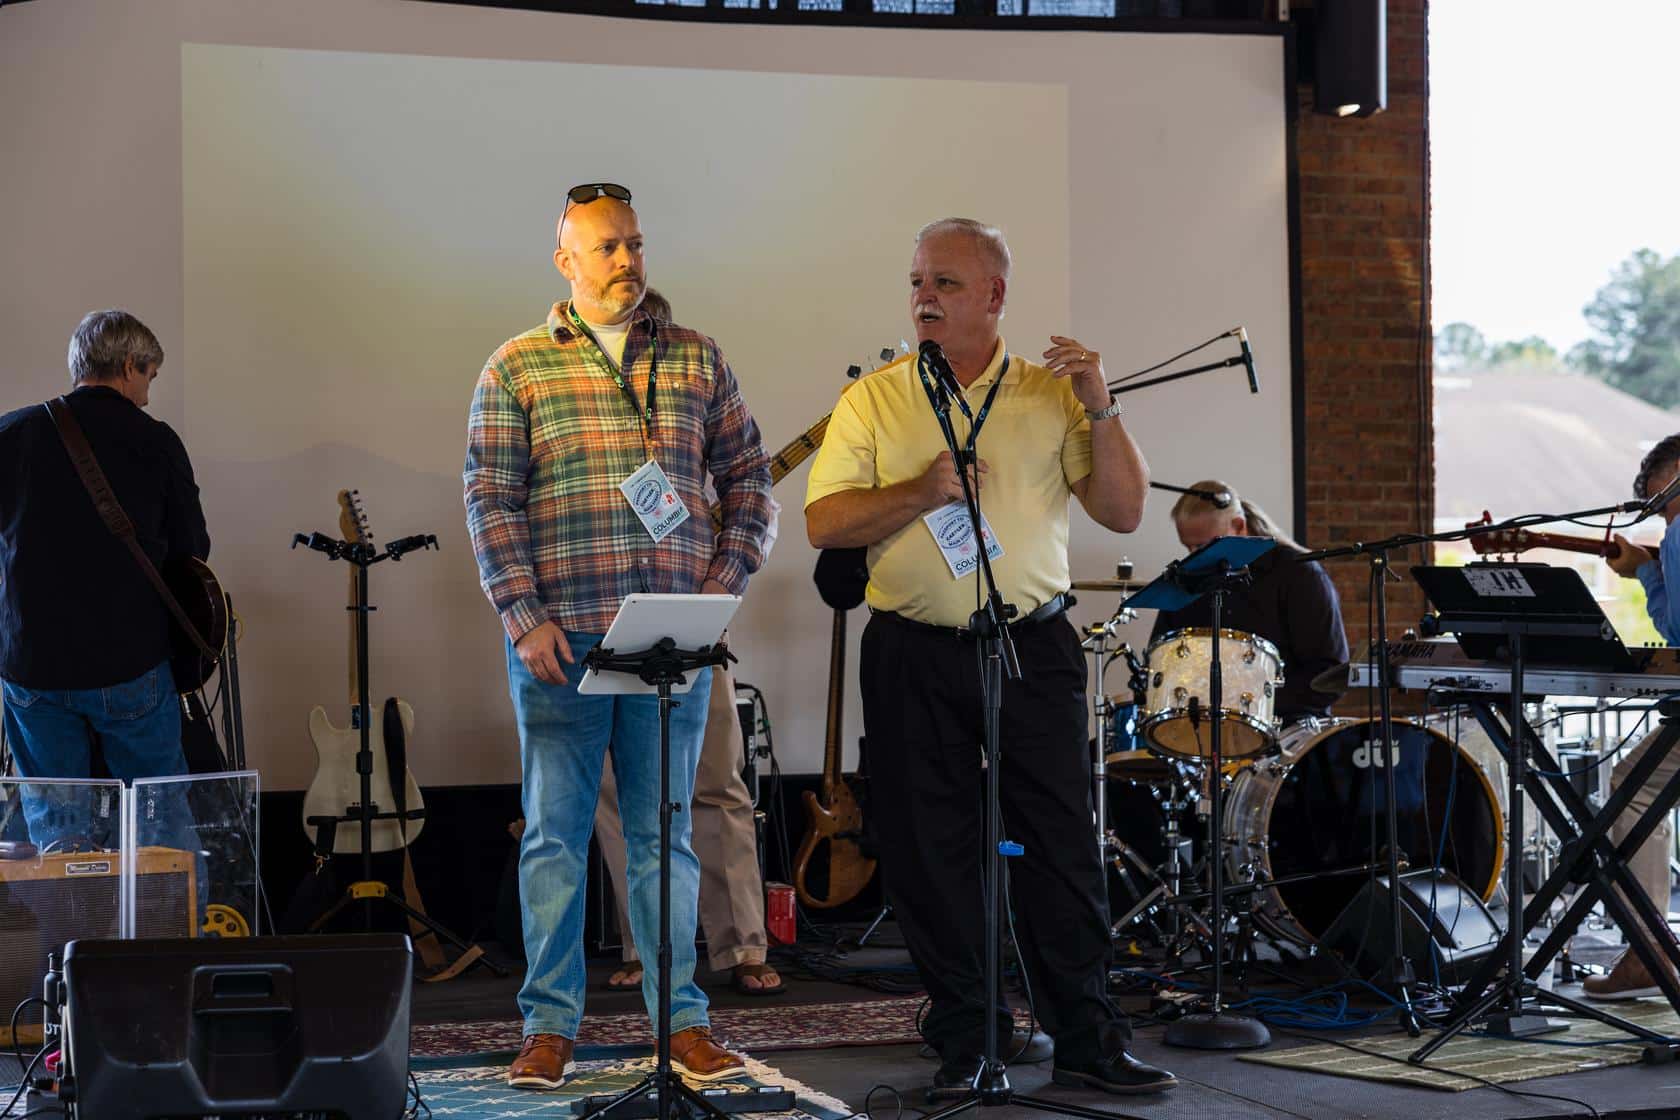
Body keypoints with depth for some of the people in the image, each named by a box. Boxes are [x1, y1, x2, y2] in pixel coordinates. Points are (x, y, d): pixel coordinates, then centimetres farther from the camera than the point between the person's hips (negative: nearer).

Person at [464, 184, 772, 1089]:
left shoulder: (696, 359, 11)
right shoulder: (517, 367, 3)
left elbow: (747, 477, 12)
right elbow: (490, 499, -2)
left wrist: (725, 584, 0)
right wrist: (523, 618, -10)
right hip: (560, 635, -2)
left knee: (664, 830, 8)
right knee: (554, 829, 3)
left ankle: (682, 1020, 14)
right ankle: (549, 1025, 10)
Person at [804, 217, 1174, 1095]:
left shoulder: (1051, 395, 6)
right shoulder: (872, 401, 6)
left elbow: (1122, 511, 0)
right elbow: (824, 522, -1)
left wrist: (1100, 408, -12)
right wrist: (920, 492, -14)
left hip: (1033, 645, -1)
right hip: (913, 656, 1)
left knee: (1060, 845, -1)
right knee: (930, 851, 4)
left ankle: (1086, 1037, 7)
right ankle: (964, 1038, 16)